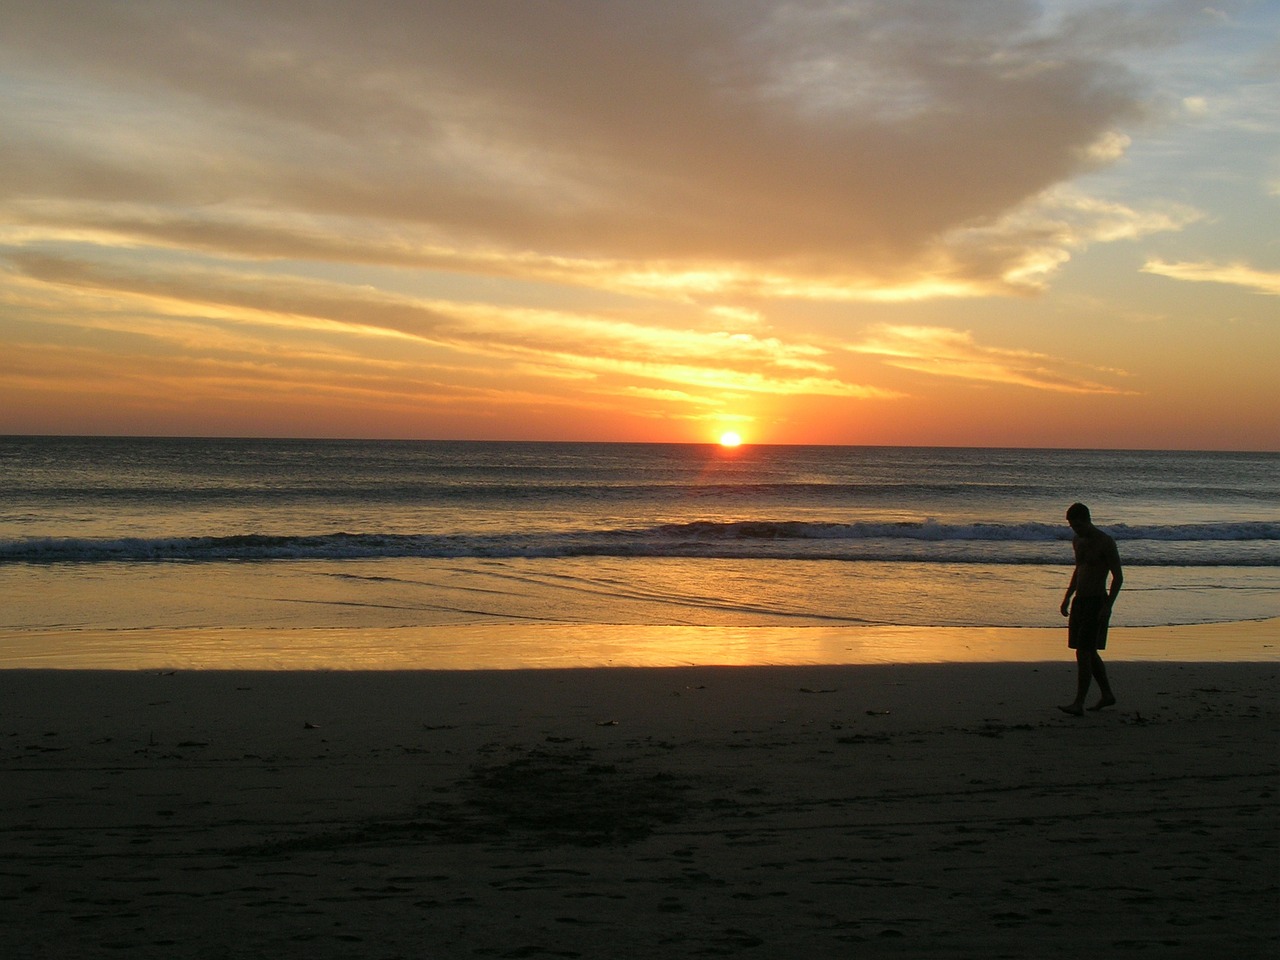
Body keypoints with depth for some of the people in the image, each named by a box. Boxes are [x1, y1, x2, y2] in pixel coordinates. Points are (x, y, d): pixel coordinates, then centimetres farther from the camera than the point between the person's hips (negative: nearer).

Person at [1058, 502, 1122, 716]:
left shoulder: (1105, 543, -13)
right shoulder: (1077, 541, 11)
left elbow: (1118, 576, -13)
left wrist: (1107, 606, -20)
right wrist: (1068, 597, 19)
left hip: (1096, 602, -8)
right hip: (1080, 600, 8)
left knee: (1083, 652, -14)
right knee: (1089, 652, 14)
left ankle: (1079, 703, -15)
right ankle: (1107, 694, 28)